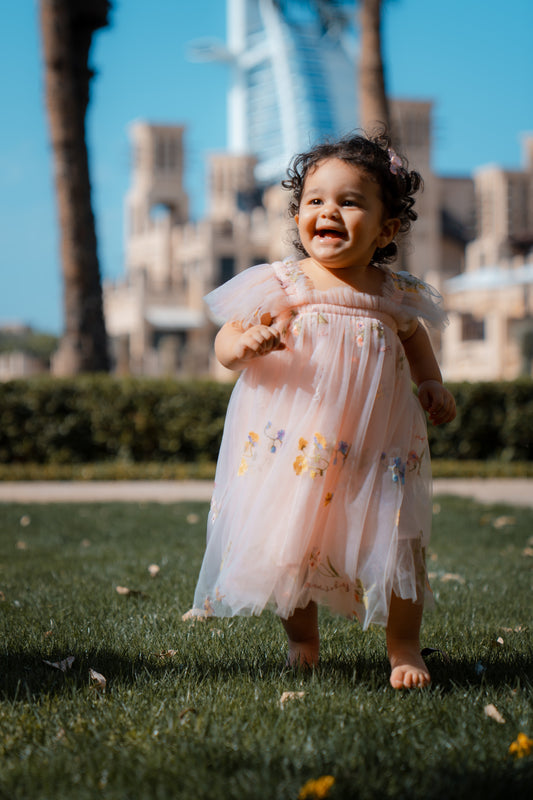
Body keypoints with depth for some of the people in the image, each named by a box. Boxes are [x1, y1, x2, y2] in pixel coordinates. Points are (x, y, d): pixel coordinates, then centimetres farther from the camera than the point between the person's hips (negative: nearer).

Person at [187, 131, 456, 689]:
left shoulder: (395, 295, 3)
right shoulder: (280, 286, -5)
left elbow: (414, 338, 25)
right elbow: (224, 344, -4)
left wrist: (432, 385, 11)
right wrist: (247, 344, -26)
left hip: (378, 452, 1)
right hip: (293, 450, -1)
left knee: (397, 545, 0)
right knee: (289, 547, 5)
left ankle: (403, 648, 22)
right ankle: (301, 639, 31)